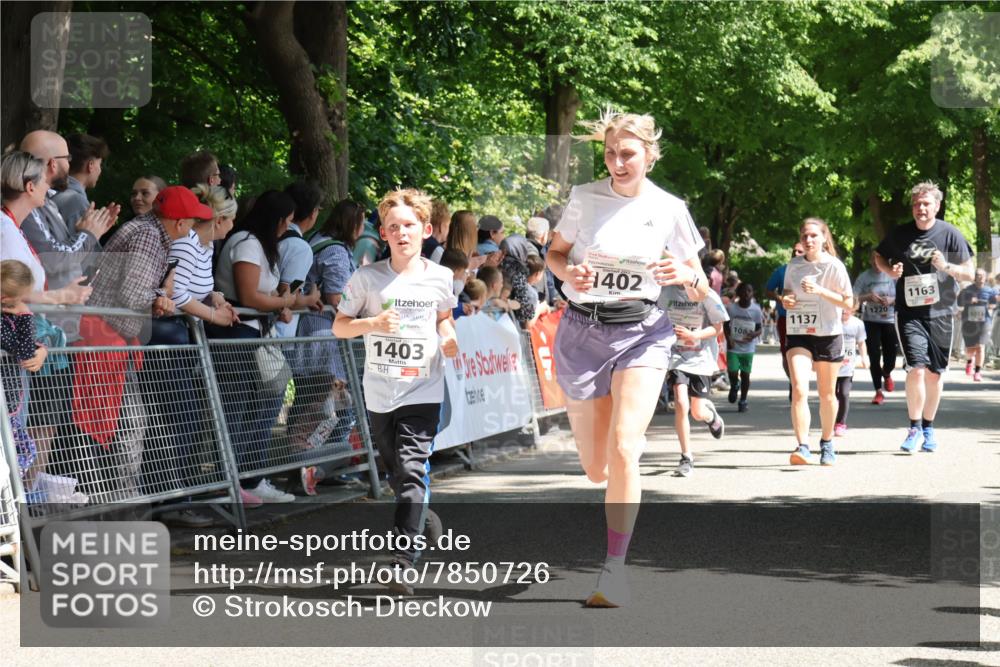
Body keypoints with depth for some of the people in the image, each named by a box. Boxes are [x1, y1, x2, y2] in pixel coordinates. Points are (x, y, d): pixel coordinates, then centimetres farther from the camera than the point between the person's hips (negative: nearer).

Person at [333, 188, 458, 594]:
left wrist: (448, 340, 1)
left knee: (411, 470, -14)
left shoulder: (439, 278, 4)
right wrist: (373, 323, -13)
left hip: (423, 390, -2)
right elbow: (339, 326, 4)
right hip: (379, 392, 2)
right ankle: (420, 523, 39)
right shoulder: (368, 278, 0)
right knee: (396, 473, 14)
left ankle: (402, 563, -19)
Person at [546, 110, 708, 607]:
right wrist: (569, 273, -10)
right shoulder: (584, 198, -1)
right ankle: (637, 436, 47)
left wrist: (686, 274, -19)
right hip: (582, 330, 2)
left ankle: (615, 570, -14)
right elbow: (554, 254, 13)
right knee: (595, 469, 9)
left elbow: (701, 289, 4)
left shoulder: (669, 209, -2)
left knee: (622, 450, -21)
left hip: (642, 332, -2)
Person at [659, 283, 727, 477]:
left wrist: (693, 335, -20)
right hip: (676, 356, 1)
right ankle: (686, 458, -5)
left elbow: (718, 328, -6)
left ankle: (711, 415, 42)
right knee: (680, 404, -17)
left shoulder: (707, 295, -9)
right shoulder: (666, 292, -1)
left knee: (698, 413, 1)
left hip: (700, 358, -1)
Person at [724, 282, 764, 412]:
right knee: (733, 373, -9)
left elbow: (760, 328, 2)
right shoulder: (731, 308, -4)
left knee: (745, 374, 2)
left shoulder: (756, 310, -3)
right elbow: (726, 326, 4)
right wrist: (728, 338, -12)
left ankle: (743, 401, 18)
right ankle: (734, 386, 26)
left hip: (748, 348, 0)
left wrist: (755, 334, -20)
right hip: (733, 347, 0)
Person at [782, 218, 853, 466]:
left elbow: (848, 302, -9)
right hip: (798, 334, 2)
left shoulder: (833, 266, -7)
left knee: (827, 394, 11)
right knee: (799, 391, -17)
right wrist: (785, 299, -4)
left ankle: (827, 444, 31)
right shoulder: (793, 266, 4)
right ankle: (803, 447, -21)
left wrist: (819, 290, -21)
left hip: (828, 334, -2)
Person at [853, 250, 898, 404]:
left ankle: (886, 374, 40)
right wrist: (868, 297, -17)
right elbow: (854, 298, -2)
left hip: (889, 320, 0)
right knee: (874, 357, -4)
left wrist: (892, 300, -17)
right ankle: (878, 392, 3)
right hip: (871, 321, 0)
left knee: (890, 357, 3)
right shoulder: (864, 277, -1)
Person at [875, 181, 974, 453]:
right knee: (916, 369, -15)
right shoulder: (899, 235, 1)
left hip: (940, 313, 1)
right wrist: (890, 271, -2)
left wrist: (946, 266, -18)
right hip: (909, 313, -1)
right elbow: (878, 256, 19)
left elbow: (969, 274, 1)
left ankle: (928, 427, 25)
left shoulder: (950, 234, -2)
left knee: (935, 374, 8)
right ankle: (914, 428, -1)